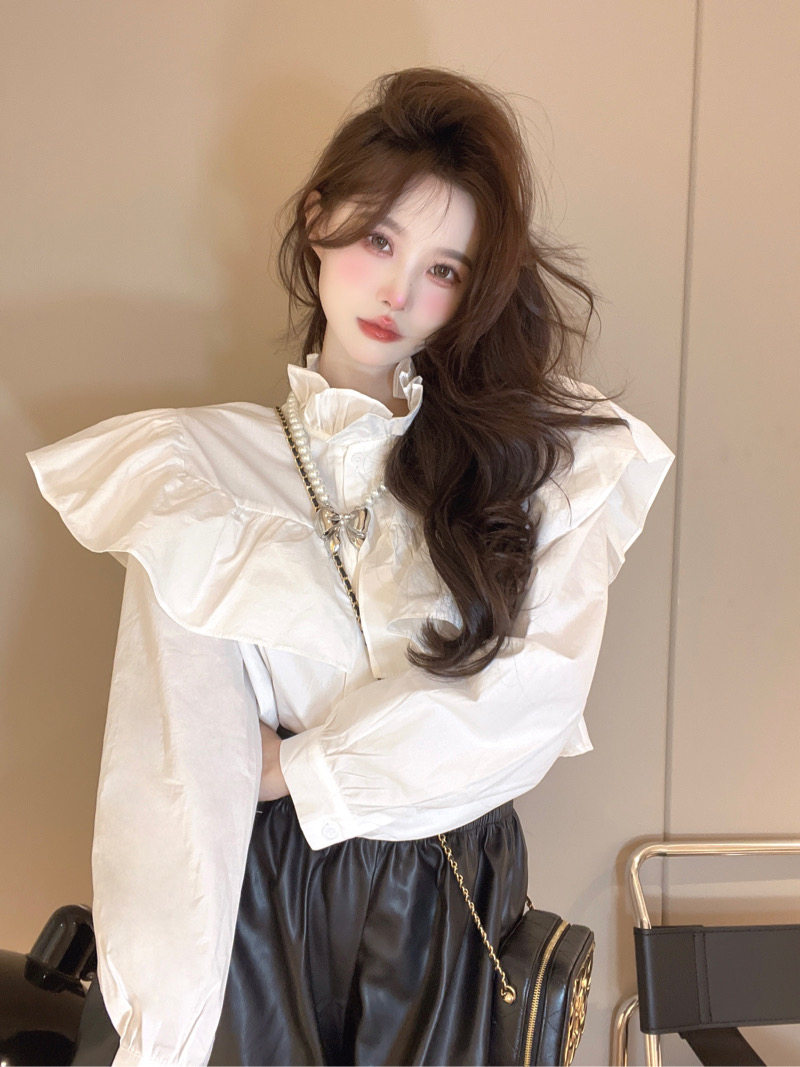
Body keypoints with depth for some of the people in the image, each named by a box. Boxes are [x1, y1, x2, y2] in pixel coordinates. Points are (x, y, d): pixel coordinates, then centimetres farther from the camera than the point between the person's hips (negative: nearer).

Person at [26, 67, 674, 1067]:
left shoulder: (540, 457, -2)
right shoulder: (198, 461, -5)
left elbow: (536, 694, -13)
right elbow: (173, 760, -12)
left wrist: (289, 764, -15)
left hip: (449, 890, 2)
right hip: (257, 884, -1)